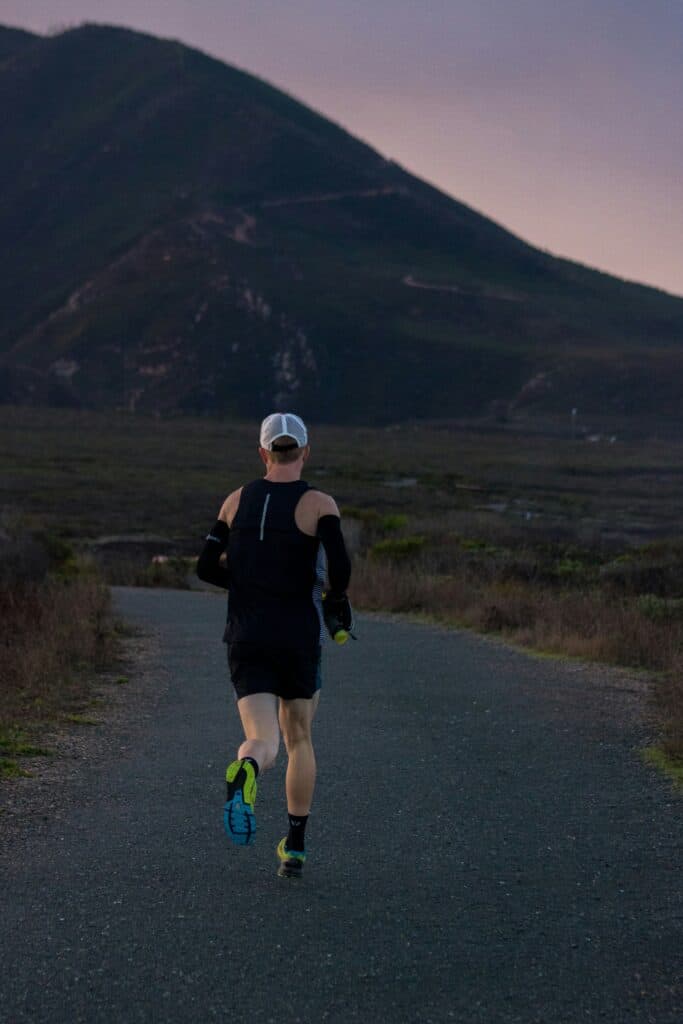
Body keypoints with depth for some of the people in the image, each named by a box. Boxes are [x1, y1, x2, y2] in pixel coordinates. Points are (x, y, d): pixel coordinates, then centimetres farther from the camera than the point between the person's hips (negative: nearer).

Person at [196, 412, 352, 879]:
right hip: (299, 639, -1)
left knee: (263, 742, -7)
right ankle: (295, 848, 21)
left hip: (246, 638, 1)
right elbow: (340, 566, -20)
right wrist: (337, 600, 1)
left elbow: (207, 567, 7)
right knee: (299, 738, 20)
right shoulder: (319, 504, -6)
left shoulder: (238, 500, 6)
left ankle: (244, 772, -45)